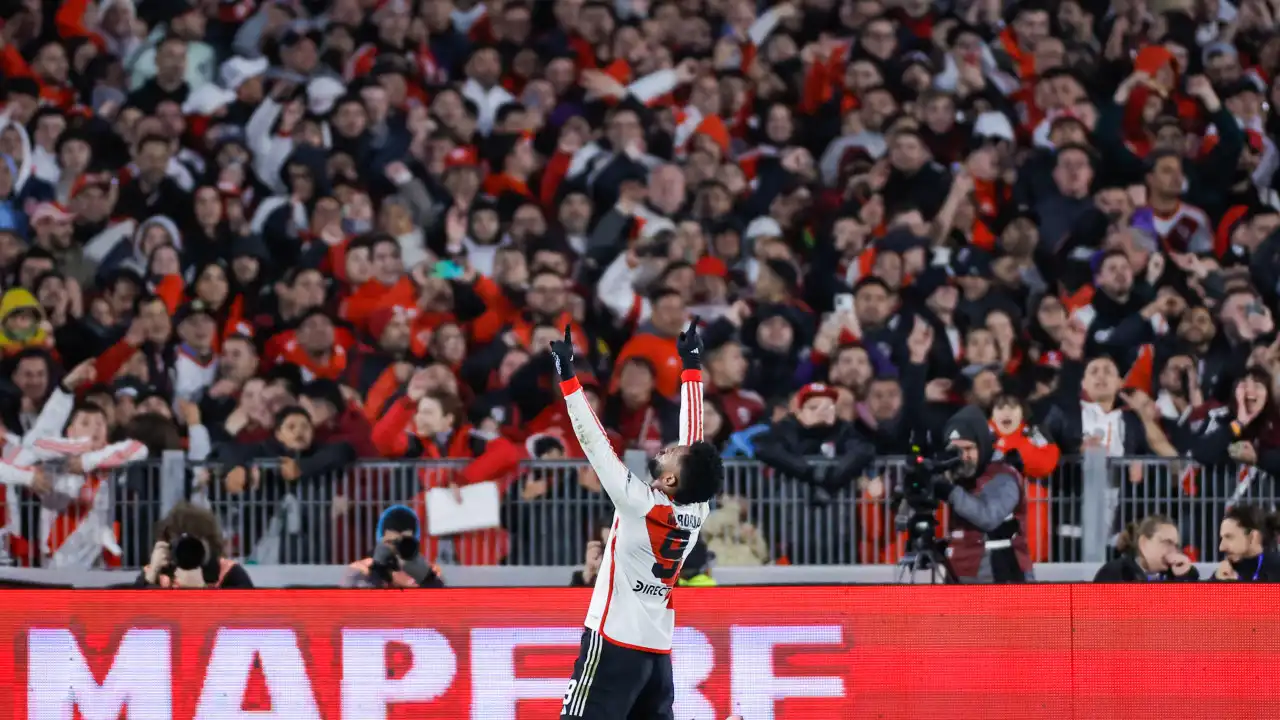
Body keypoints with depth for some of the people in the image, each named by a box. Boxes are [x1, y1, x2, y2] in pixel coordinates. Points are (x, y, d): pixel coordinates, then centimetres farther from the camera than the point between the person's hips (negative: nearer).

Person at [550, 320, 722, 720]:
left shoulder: (640, 504, -16)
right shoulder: (696, 510, 1)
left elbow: (595, 444, -16)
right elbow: (694, 435, 11)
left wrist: (568, 377, -12)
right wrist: (692, 365, 20)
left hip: (615, 642, -7)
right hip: (658, 649, 7)